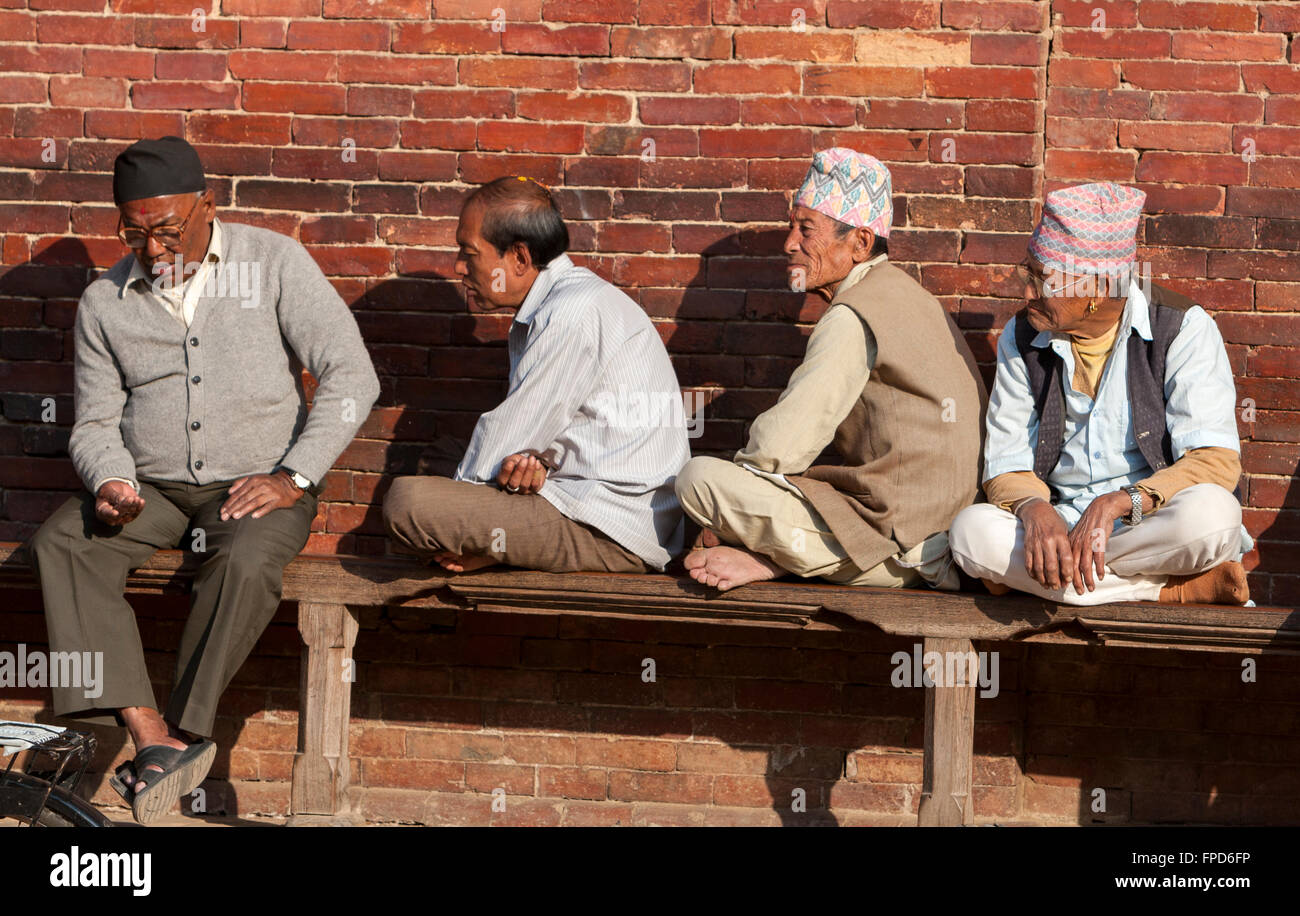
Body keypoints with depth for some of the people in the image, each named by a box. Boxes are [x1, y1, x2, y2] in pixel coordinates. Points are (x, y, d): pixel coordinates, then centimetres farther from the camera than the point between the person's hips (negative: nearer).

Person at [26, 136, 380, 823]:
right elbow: (96, 422, 10)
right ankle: (154, 739, -34)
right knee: (59, 544, -26)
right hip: (151, 487, 3)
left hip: (258, 484, -3)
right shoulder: (104, 302, 7)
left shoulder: (275, 263, -3)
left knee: (247, 564, -36)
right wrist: (110, 483, -13)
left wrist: (293, 478, -15)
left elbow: (350, 375, -6)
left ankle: (182, 733, -22)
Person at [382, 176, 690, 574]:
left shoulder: (574, 314, -17)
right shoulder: (539, 313, 16)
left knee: (405, 500, -23)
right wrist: (540, 460, -11)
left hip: (613, 533, -11)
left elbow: (505, 438, -14)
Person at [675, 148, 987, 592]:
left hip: (894, 546, -10)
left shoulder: (851, 320, -15)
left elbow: (777, 449, -17)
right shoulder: (900, 294, 17)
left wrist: (726, 511, 2)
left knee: (697, 477, -12)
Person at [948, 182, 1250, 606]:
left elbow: (1216, 460, -16)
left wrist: (1118, 503, -31)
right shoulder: (1021, 337, 4)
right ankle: (1179, 589, -24)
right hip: (1061, 520, 4)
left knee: (1211, 513, -37)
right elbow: (1006, 463, 1)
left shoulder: (1183, 328, -7)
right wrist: (1035, 510, -24)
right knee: (972, 531, -29)